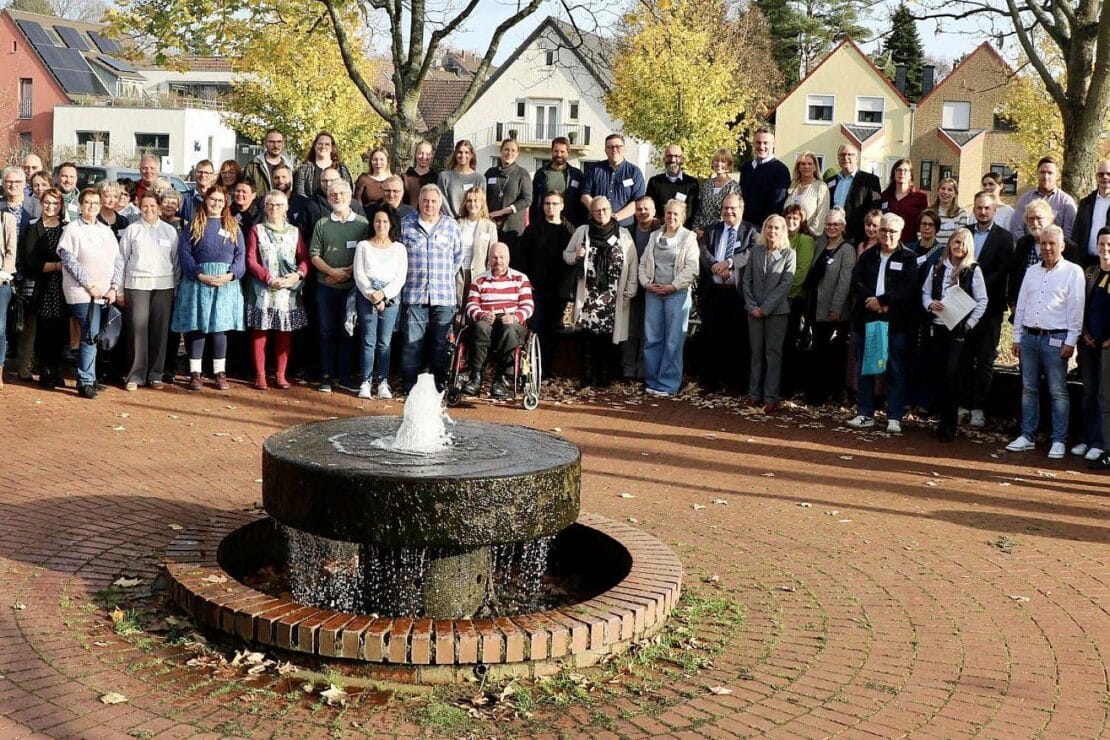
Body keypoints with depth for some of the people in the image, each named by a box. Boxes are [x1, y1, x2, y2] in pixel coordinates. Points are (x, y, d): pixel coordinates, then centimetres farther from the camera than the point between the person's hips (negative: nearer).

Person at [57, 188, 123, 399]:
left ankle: (88, 378, 18)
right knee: (91, 336, -13)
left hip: (105, 293, 5)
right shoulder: (73, 229, -2)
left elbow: (118, 260, 13)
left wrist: (114, 287, 1)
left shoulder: (106, 231, 15)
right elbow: (69, 260, -9)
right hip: (83, 293, -5)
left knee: (93, 337, 9)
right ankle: (85, 382, -7)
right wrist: (90, 285, -12)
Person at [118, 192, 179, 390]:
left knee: (160, 329, 1)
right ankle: (135, 375, 1)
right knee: (137, 329, -5)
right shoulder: (132, 230, 6)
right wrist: (119, 290, 4)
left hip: (163, 285, 1)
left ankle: (155, 374, 10)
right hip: (136, 284, -1)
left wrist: (177, 287, 4)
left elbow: (176, 261, 11)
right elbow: (122, 259, 7)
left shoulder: (170, 231, 9)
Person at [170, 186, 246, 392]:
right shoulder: (193, 226, 7)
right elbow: (184, 253, -1)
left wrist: (231, 275, -11)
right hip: (198, 281, -1)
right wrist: (200, 275, -13)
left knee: (220, 326, 3)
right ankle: (195, 373, 4)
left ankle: (220, 373, 8)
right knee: (197, 326, -1)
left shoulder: (234, 227, 12)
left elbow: (241, 254, 5)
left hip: (226, 283, 1)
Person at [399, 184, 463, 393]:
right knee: (412, 342, -3)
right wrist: (404, 277, 8)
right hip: (413, 295, -1)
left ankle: (439, 386, 11)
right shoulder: (405, 224, 5)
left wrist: (447, 277, 13)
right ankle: (409, 387, 3)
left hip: (444, 296, 1)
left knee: (440, 343, 4)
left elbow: (458, 256, 19)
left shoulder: (451, 225, 8)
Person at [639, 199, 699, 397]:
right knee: (651, 338, 5)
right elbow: (643, 263, 14)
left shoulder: (689, 237, 1)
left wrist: (672, 286, -13)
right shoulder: (654, 236, 14)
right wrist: (646, 283, -2)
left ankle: (668, 384, 2)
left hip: (677, 293, -4)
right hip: (653, 292, 4)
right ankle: (652, 381, 13)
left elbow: (692, 268, -7)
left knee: (673, 340, -3)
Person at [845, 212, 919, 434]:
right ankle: (865, 414, 15)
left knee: (895, 370, -2)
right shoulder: (867, 256, 14)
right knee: (864, 369, 7)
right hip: (866, 319, 4)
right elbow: (856, 282, 2)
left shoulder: (908, 258, 3)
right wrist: (871, 302, -14)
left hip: (896, 322, -4)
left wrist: (882, 300, -17)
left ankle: (894, 418, 1)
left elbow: (908, 288, -10)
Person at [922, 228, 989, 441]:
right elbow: (925, 292, 16)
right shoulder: (937, 268, 9)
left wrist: (970, 323, -11)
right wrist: (930, 304, -5)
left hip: (959, 330, -4)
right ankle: (943, 418, 18)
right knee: (938, 374, 6)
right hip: (937, 327, 4)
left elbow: (982, 301, -3)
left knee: (952, 374, -11)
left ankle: (949, 425, -3)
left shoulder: (973, 270, -2)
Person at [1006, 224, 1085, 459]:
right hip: (1029, 336, 5)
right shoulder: (1032, 272, 14)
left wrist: (1070, 342, -10)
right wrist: (1017, 337, 12)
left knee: (1058, 392, -2)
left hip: (1055, 339, -5)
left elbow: (1076, 309, -5)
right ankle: (1027, 436, 16)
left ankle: (1058, 441, 3)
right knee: (1029, 389, 9)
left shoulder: (1073, 272, -1)